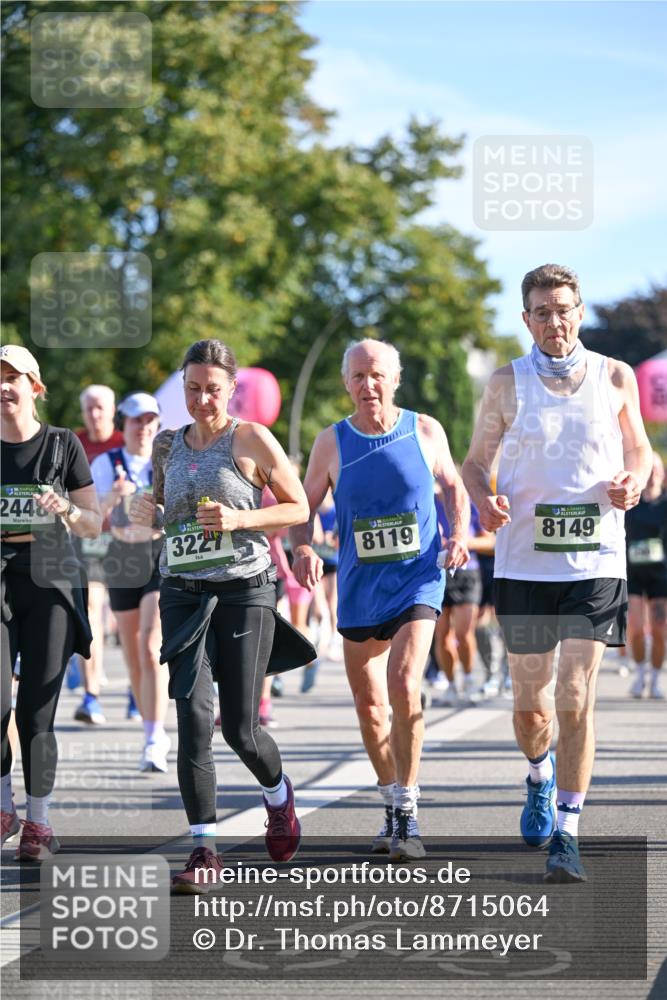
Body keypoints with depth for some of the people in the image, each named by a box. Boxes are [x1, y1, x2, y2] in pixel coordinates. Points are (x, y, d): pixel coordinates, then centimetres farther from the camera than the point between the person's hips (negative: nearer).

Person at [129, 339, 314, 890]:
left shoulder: (252, 439, -3)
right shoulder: (167, 445, 11)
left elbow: (299, 508, 0)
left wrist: (240, 519, -15)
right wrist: (145, 511, 1)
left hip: (244, 590, -3)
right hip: (182, 591, 3)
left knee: (240, 728, -1)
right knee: (193, 716, -11)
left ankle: (278, 793, 33)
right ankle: (204, 849, -9)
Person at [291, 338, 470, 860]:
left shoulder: (426, 431, -2)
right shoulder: (332, 443, -1)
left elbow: (453, 485, 14)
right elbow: (304, 507, 6)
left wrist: (458, 534, -2)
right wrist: (304, 549, -14)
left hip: (417, 582, -3)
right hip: (358, 587, 3)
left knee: (405, 690, -20)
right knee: (369, 704, 10)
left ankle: (407, 815, -12)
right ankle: (391, 805, 29)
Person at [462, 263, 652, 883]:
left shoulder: (615, 378, 5)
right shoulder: (507, 384, 4)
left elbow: (639, 449, 17)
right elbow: (476, 461, 10)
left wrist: (632, 481, -6)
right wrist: (485, 501, -11)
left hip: (595, 560, -1)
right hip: (523, 562, 1)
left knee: (576, 697, -9)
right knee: (529, 702, 9)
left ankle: (566, 833, -4)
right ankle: (541, 778, 42)